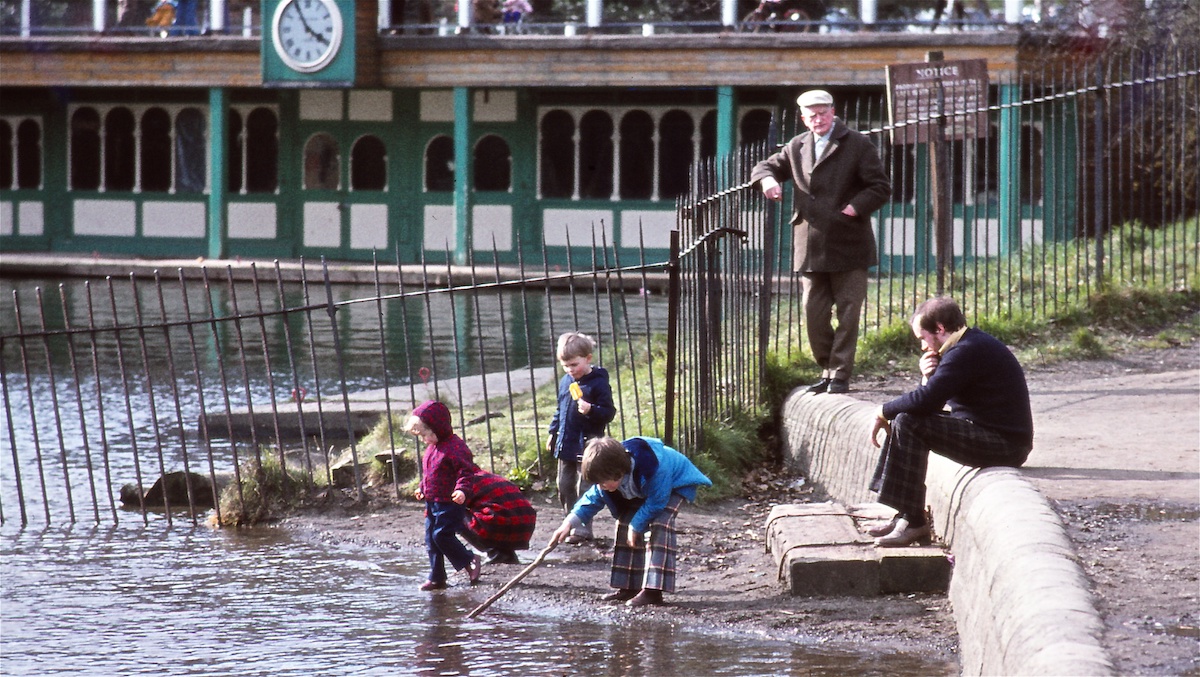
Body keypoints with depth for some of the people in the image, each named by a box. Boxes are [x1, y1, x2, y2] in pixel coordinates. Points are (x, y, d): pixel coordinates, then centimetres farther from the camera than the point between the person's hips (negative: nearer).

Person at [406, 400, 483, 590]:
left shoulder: (454, 447, -18)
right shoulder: (431, 448, 12)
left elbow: (466, 471, -21)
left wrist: (461, 489, -34)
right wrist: (423, 489, 22)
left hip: (450, 503, -9)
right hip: (432, 502, 9)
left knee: (442, 535, -14)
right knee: (431, 539, 8)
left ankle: (470, 561, 4)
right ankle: (436, 577, 15)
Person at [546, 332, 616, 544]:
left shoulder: (598, 383, -11)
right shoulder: (566, 381, 10)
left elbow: (609, 412, -13)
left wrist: (591, 410, -30)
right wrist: (553, 432, 20)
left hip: (587, 445, -7)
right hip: (566, 445, 8)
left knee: (584, 488, -6)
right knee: (565, 486, 11)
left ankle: (583, 528, -1)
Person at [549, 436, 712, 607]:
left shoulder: (652, 467, -44)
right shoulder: (609, 474, -23)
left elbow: (656, 502, -33)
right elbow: (594, 498, -9)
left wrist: (636, 526, -28)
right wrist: (570, 522, -20)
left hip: (676, 483, -7)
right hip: (644, 490, 7)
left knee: (660, 525, -27)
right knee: (624, 523, -4)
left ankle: (653, 591, -31)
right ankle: (628, 587, 5)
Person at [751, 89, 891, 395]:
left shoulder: (858, 145, -2)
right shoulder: (796, 148, 11)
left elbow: (880, 188, -3)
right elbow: (767, 166, 22)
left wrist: (853, 208, -17)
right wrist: (767, 178, -2)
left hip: (848, 247, -4)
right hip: (811, 249, 4)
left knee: (848, 313, -1)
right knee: (814, 313, 6)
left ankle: (840, 375, 4)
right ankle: (827, 370, 19)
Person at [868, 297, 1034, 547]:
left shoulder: (966, 352, -18)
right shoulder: (971, 344, 15)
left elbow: (926, 401, -25)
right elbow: (932, 403, 18)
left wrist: (884, 412, -10)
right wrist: (928, 377, -3)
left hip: (1004, 444, -11)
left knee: (908, 423, -19)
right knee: (903, 421, 14)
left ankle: (913, 523, -16)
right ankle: (904, 515, 10)